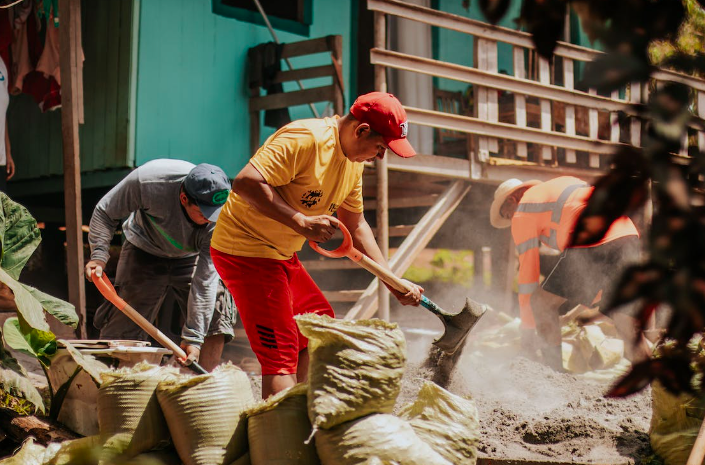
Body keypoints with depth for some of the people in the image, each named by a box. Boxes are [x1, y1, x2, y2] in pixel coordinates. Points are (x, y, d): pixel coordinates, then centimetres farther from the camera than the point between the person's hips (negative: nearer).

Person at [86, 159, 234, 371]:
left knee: (216, 318, -13)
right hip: (145, 252, -1)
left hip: (191, 258, 1)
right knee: (121, 330, -10)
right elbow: (105, 212, -15)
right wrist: (98, 255, -28)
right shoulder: (147, 181, -35)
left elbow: (206, 279, -30)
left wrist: (192, 337, -31)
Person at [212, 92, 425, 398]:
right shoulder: (306, 139, -22)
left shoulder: (354, 163, 8)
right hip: (245, 249, -10)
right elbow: (246, 182, -30)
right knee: (281, 354, -14)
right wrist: (301, 222, -32)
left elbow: (355, 227, 17)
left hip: (281, 255, 10)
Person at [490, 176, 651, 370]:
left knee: (542, 302, 9)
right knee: (626, 322, 13)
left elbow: (528, 270, 12)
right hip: (629, 237, 7)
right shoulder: (567, 182, 35)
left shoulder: (522, 212, 14)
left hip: (591, 246, -7)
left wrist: (528, 328, 19)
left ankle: (555, 371, 3)